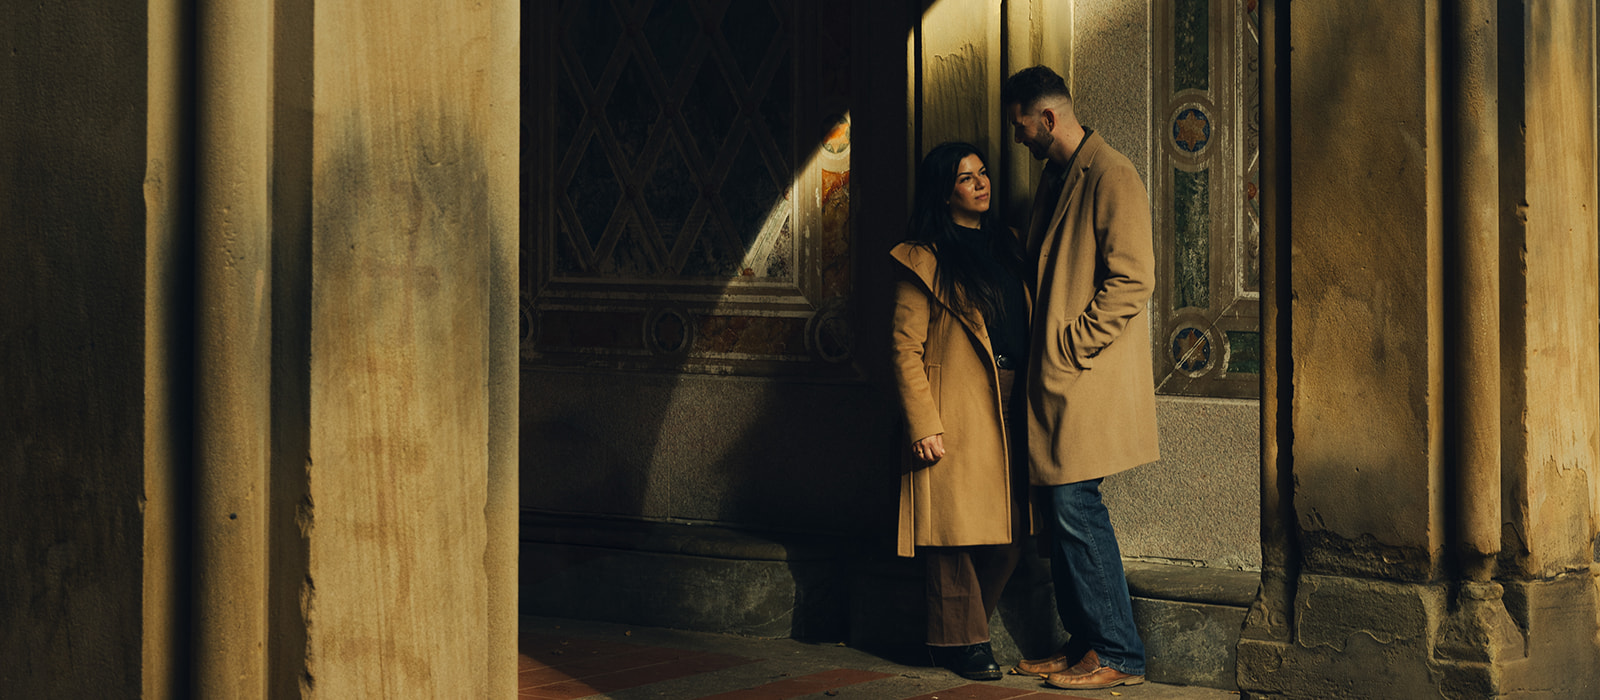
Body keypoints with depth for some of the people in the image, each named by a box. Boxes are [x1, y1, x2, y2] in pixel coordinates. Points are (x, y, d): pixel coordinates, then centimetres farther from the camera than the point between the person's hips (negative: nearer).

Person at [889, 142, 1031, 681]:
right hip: (957, 413, -6)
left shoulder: (1008, 245, 18)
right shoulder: (924, 258, -2)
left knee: (1008, 534, 5)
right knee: (958, 524, -4)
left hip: (1010, 409, 6)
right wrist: (923, 426, -13)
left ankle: (967, 630, 21)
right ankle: (962, 641, 10)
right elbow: (906, 348, -6)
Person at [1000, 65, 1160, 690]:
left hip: (1089, 379, -9)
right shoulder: (1055, 178, 18)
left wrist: (1073, 342, -16)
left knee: (1075, 507, -9)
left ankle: (1118, 655, -2)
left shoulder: (1111, 175, -11)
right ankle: (1084, 643, 16)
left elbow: (1133, 279, -18)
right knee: (1061, 510, 9)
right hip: (1055, 379, 9)